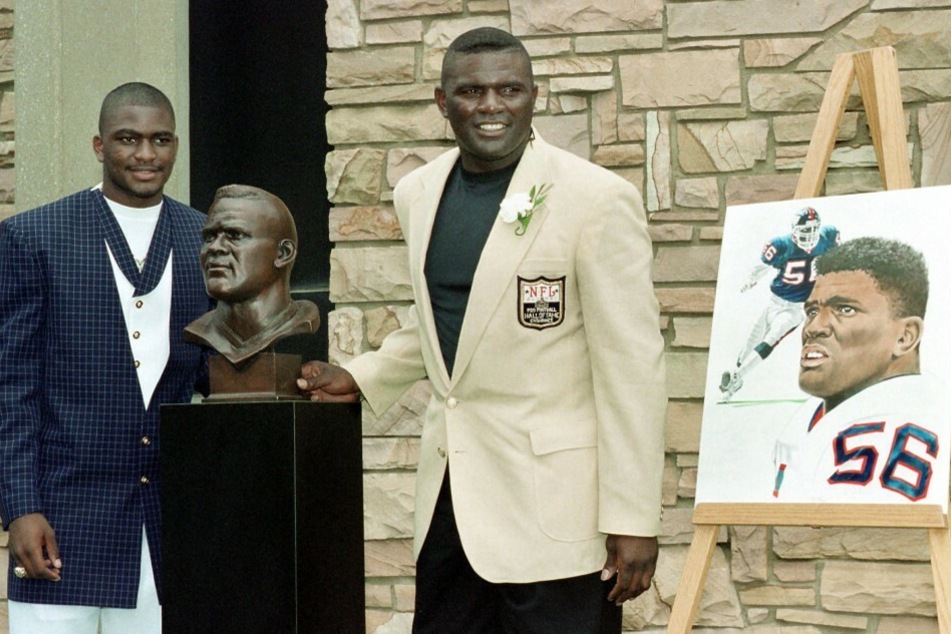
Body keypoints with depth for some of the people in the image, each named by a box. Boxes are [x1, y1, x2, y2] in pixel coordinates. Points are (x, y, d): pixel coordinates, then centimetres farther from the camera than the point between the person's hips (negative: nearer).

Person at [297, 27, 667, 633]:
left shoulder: (598, 200, -11)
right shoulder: (419, 194, 9)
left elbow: (633, 368, -13)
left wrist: (633, 519, -14)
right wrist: (364, 377, 18)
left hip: (553, 502, -6)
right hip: (452, 492, 6)